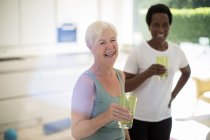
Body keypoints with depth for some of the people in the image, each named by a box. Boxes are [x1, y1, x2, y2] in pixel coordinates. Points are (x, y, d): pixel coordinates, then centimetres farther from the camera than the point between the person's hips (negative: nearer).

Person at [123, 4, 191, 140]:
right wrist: (147, 73, -28)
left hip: (163, 117, 4)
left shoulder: (177, 51, -1)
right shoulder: (138, 52, -13)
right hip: (138, 117, -3)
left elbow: (187, 72, 19)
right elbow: (124, 87, -14)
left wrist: (173, 95, 8)